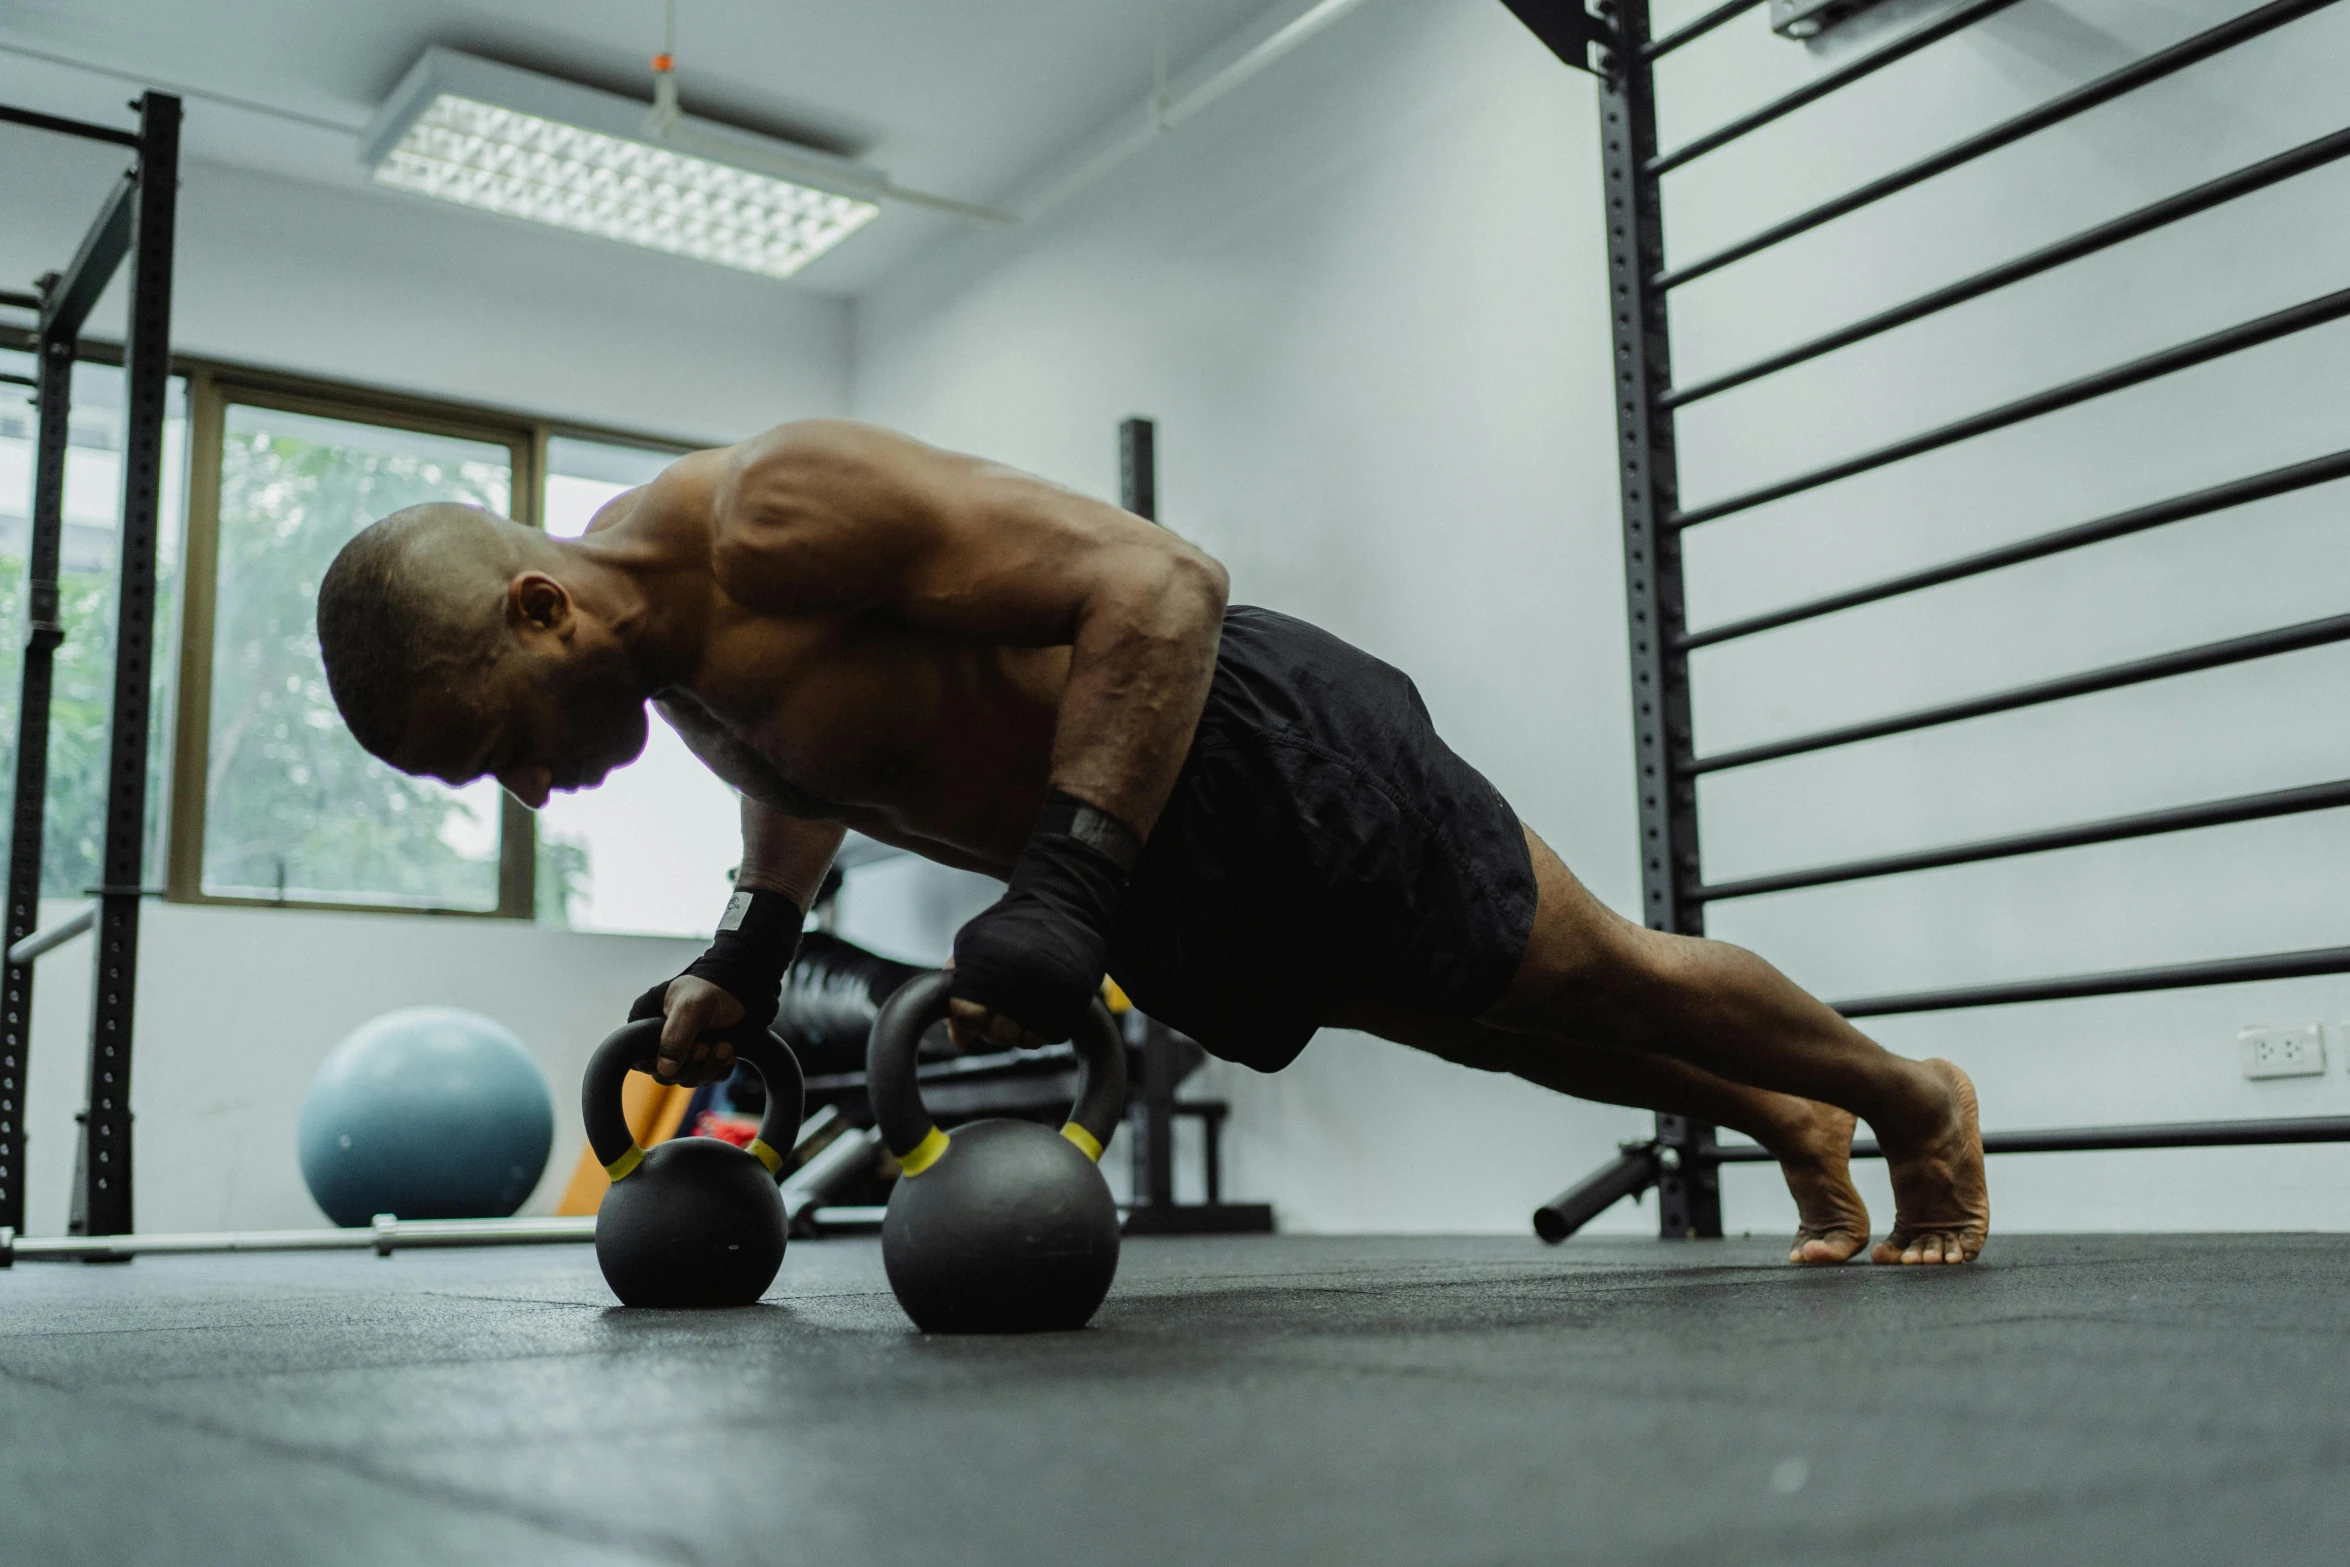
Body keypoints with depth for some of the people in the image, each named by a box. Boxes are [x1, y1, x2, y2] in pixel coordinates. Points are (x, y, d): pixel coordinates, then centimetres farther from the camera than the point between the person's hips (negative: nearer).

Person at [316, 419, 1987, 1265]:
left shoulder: (779, 512, -31)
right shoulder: (667, 661, -2)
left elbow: (1162, 580, -34)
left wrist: (1066, 887, -41)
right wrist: (749, 951, 8)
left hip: (1269, 769, -8)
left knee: (1602, 986, 12)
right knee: (1537, 1035, 25)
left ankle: (1917, 1104, 39)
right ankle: (1792, 1128, 50)